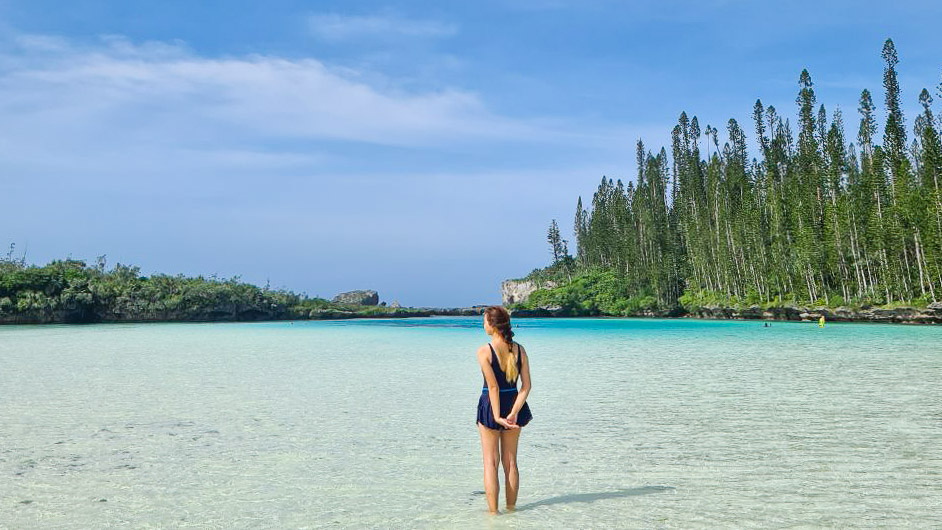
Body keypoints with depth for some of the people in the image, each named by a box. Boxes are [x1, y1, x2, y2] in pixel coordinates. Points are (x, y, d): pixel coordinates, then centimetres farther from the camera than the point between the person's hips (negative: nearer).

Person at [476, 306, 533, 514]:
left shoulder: (484, 351, -15)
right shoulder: (519, 350, -2)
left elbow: (493, 387, -18)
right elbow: (526, 386, -8)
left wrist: (497, 417, -16)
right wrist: (514, 413, -11)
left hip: (490, 406, -4)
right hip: (513, 405, 4)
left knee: (490, 463, 7)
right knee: (510, 462, 15)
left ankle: (493, 511, 9)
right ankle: (511, 508, 23)